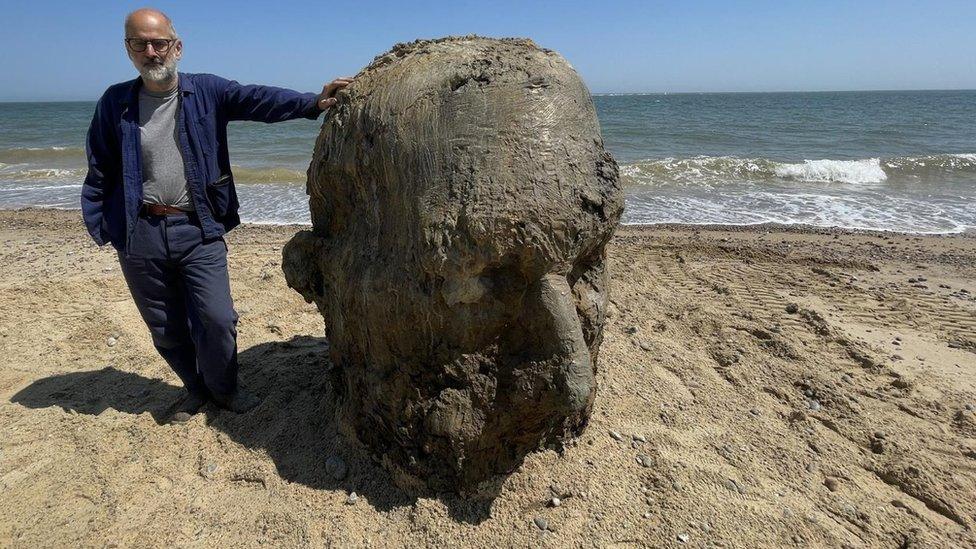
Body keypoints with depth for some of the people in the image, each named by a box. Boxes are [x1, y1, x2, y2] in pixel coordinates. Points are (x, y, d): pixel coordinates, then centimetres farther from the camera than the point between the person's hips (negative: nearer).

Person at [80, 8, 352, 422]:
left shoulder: (207, 91, 2)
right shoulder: (115, 103, 5)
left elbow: (258, 100, -15)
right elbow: (99, 173, 8)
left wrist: (312, 103, -31)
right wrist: (98, 226, 1)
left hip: (199, 231, -2)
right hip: (140, 235, 2)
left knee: (216, 318, -5)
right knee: (165, 328, 11)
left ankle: (224, 389, 22)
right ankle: (196, 389, 35)